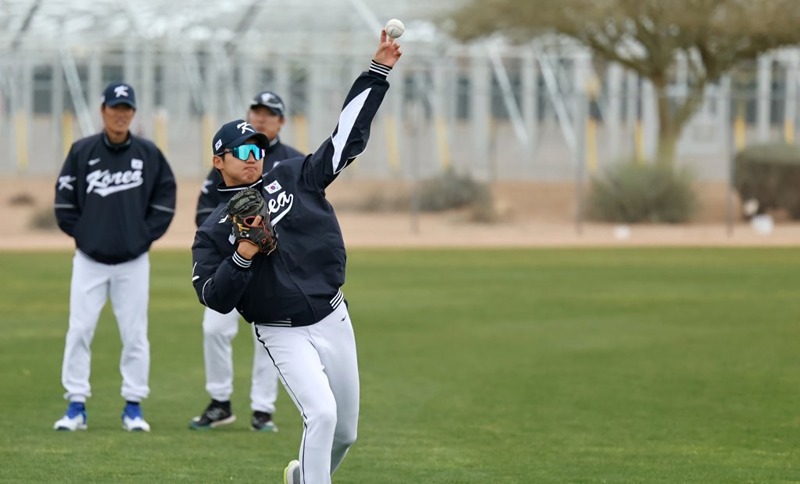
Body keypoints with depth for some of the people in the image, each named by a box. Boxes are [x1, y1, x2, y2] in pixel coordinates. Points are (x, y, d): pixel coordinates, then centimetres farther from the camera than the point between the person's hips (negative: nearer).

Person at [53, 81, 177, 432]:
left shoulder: (149, 154, 1)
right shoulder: (82, 152, 0)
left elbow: (165, 199, 6)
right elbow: (64, 202, 5)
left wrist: (145, 235, -1)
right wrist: (82, 234, -1)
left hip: (133, 261, 0)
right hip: (89, 259, 0)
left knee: (135, 334, 3)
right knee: (79, 331, -3)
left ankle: (133, 408, 11)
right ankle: (76, 407, 4)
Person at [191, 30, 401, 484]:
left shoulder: (294, 178, 6)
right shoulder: (214, 229, 0)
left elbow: (349, 135, 2)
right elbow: (214, 297, -7)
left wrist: (378, 72, -4)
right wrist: (242, 256, -22)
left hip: (334, 322, 4)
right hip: (285, 335, -4)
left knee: (346, 431, 13)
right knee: (322, 414, -24)